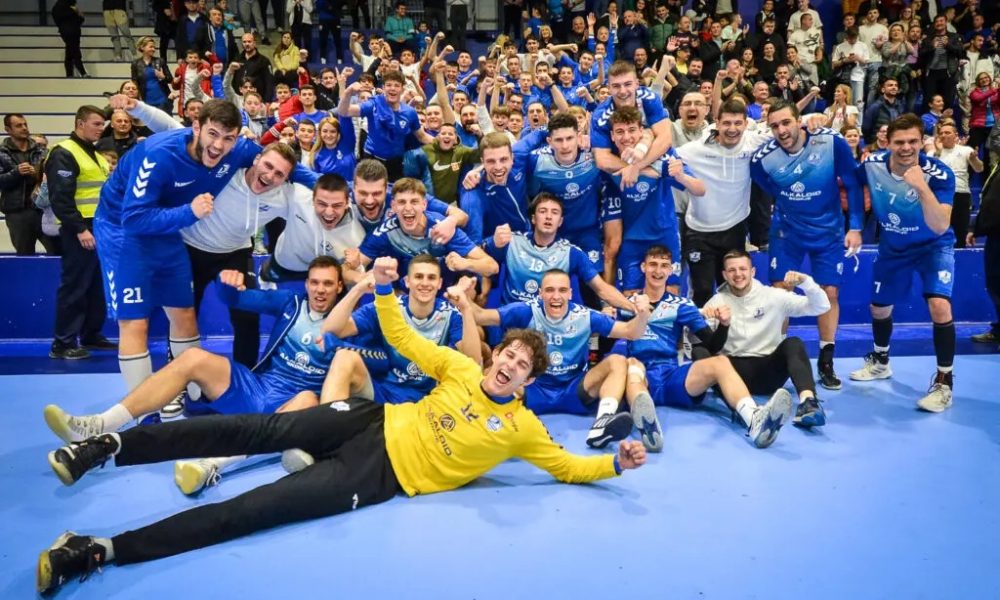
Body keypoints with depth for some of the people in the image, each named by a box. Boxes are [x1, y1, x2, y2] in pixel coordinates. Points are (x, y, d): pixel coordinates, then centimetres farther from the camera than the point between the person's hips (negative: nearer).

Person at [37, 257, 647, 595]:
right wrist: (385, 289, -7)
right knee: (262, 430, -15)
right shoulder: (461, 368, 5)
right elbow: (404, 340, 7)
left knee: (253, 510, -16)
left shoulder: (522, 427, -1)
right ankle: (113, 445, -4)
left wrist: (615, 462, -13)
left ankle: (101, 551, -17)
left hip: (386, 474, -3)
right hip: (377, 423, 4)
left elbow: (568, 466, 4)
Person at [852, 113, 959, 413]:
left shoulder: (939, 173, -28)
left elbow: (941, 227, -38)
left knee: (939, 306, -24)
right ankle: (881, 362, 43)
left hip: (933, 247, -4)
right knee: (879, 309, 15)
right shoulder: (872, 164, -19)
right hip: (892, 247, 4)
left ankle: (944, 382, -7)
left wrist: (921, 187, -49)